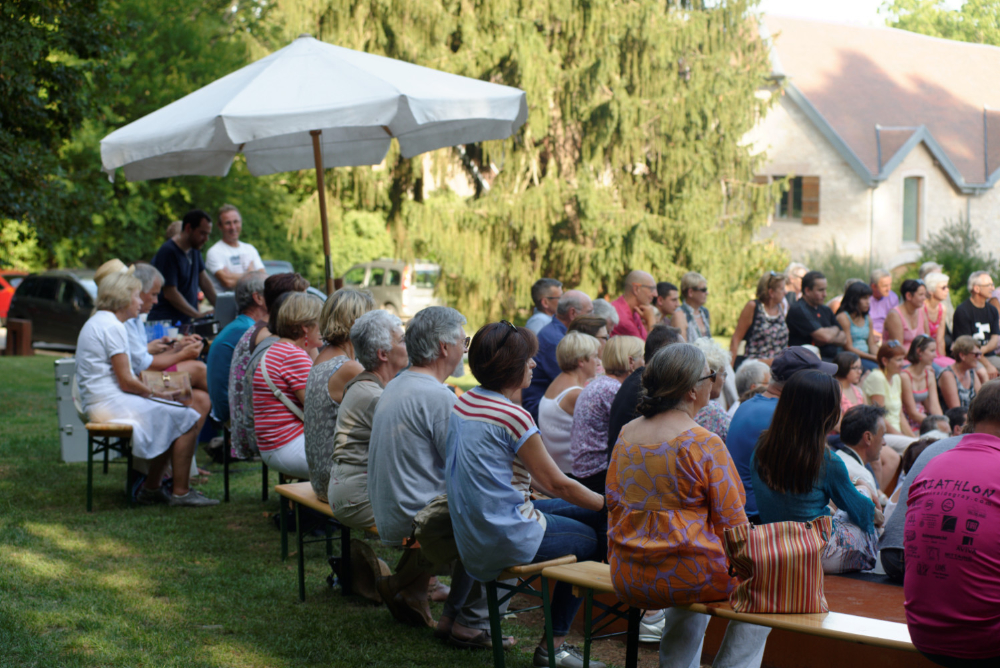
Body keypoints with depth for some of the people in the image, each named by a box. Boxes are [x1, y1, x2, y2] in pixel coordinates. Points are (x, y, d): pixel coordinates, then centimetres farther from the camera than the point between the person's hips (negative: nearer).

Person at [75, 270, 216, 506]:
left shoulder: (96, 322, 19)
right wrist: (153, 393, -1)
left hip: (98, 403, 11)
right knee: (186, 419, -10)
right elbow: (126, 383, -17)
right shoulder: (113, 327, -15)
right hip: (111, 404, -11)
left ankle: (152, 488, 14)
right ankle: (181, 492, -6)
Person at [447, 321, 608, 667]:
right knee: (591, 541, 11)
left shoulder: (464, 402, 6)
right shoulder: (512, 417, -21)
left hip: (471, 531, 9)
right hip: (506, 538, -9)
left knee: (586, 513, 17)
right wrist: (610, 503, 2)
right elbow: (558, 485, -13)